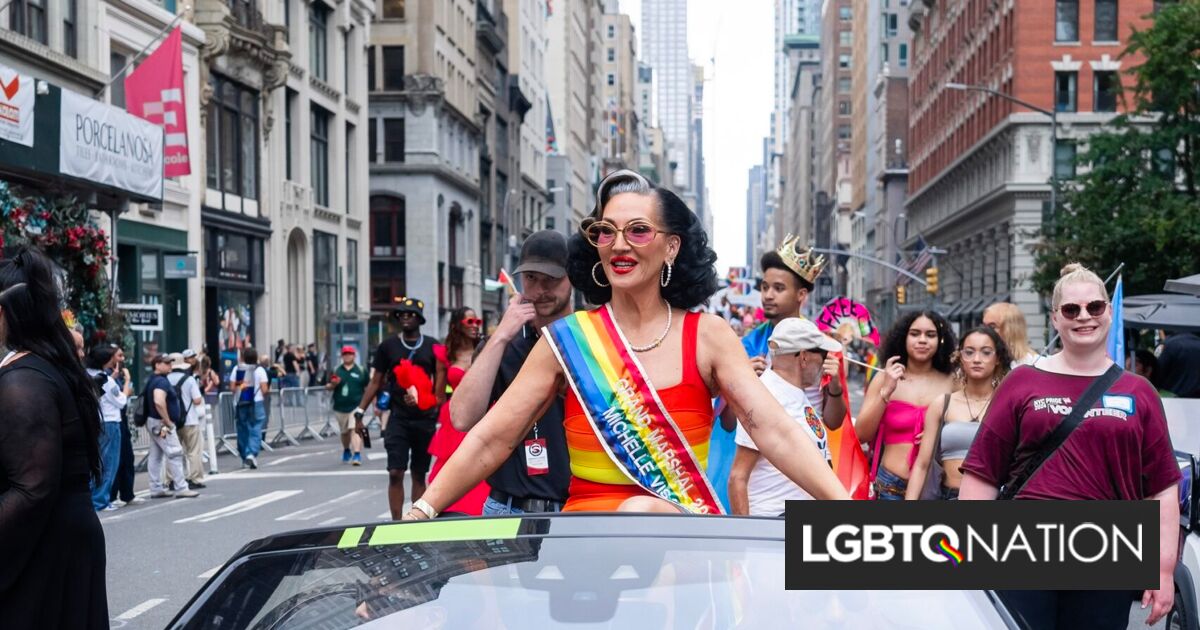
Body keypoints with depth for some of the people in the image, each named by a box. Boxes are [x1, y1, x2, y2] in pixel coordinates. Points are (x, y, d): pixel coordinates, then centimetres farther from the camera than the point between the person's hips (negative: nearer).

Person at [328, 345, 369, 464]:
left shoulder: (361, 370, 4)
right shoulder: (336, 370, 9)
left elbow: (368, 388, 5)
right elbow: (328, 387, 12)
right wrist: (332, 384, -12)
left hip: (356, 406, -3)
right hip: (340, 407, 3)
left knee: (355, 430, -16)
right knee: (344, 432, 16)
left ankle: (357, 455, -20)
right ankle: (346, 451, 40)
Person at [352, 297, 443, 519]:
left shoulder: (432, 346, 4)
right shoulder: (388, 346, 4)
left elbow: (440, 384, 7)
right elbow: (376, 382, 6)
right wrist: (360, 411, -1)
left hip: (425, 419, 1)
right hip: (398, 418, -1)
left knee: (419, 474, 9)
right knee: (395, 473, -9)